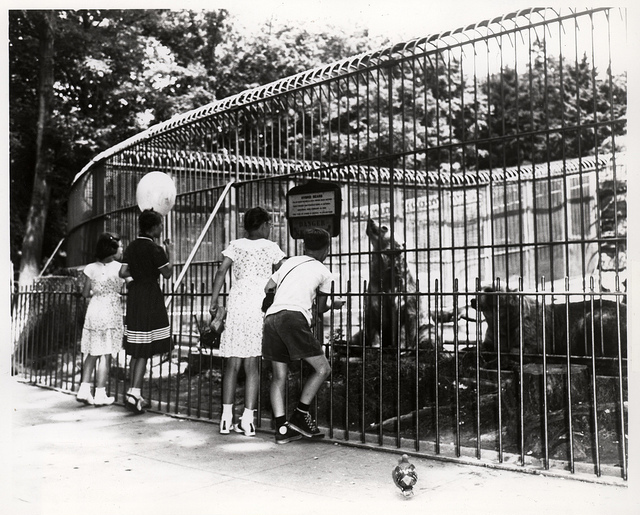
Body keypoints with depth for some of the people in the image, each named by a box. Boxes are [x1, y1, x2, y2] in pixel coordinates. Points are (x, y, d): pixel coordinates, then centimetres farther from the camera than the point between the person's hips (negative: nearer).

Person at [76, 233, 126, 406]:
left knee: (92, 353, 13)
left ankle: (84, 389, 9)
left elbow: (85, 293, 6)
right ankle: (100, 394, 3)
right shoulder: (120, 268, -6)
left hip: (93, 311, 4)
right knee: (105, 355, 0)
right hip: (111, 312, -4)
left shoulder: (91, 268, 4)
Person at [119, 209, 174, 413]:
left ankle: (134, 393, 19)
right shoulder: (154, 249, -12)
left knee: (136, 349, 13)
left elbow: (123, 273, 4)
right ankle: (134, 392, -8)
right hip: (150, 296, -7)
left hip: (134, 295, 7)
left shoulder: (132, 247, 7)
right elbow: (167, 274, -6)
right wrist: (169, 252, 6)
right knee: (145, 349, -3)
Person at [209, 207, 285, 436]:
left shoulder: (235, 246, 11)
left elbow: (221, 272, 0)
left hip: (236, 305, 2)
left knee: (232, 364, 7)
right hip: (261, 306, -1)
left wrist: (214, 302, 2)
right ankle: (247, 419, 0)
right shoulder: (271, 247, 7)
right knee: (252, 365, 2)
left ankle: (227, 417, 7)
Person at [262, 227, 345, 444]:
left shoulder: (289, 262, 26)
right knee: (322, 368, 5)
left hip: (271, 318, 6)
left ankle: (281, 428, 7)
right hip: (293, 317, -6)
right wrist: (335, 304, 47)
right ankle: (300, 416, 5)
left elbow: (266, 288, 24)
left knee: (278, 376, 9)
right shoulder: (325, 273, 16)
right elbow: (320, 309, 25)